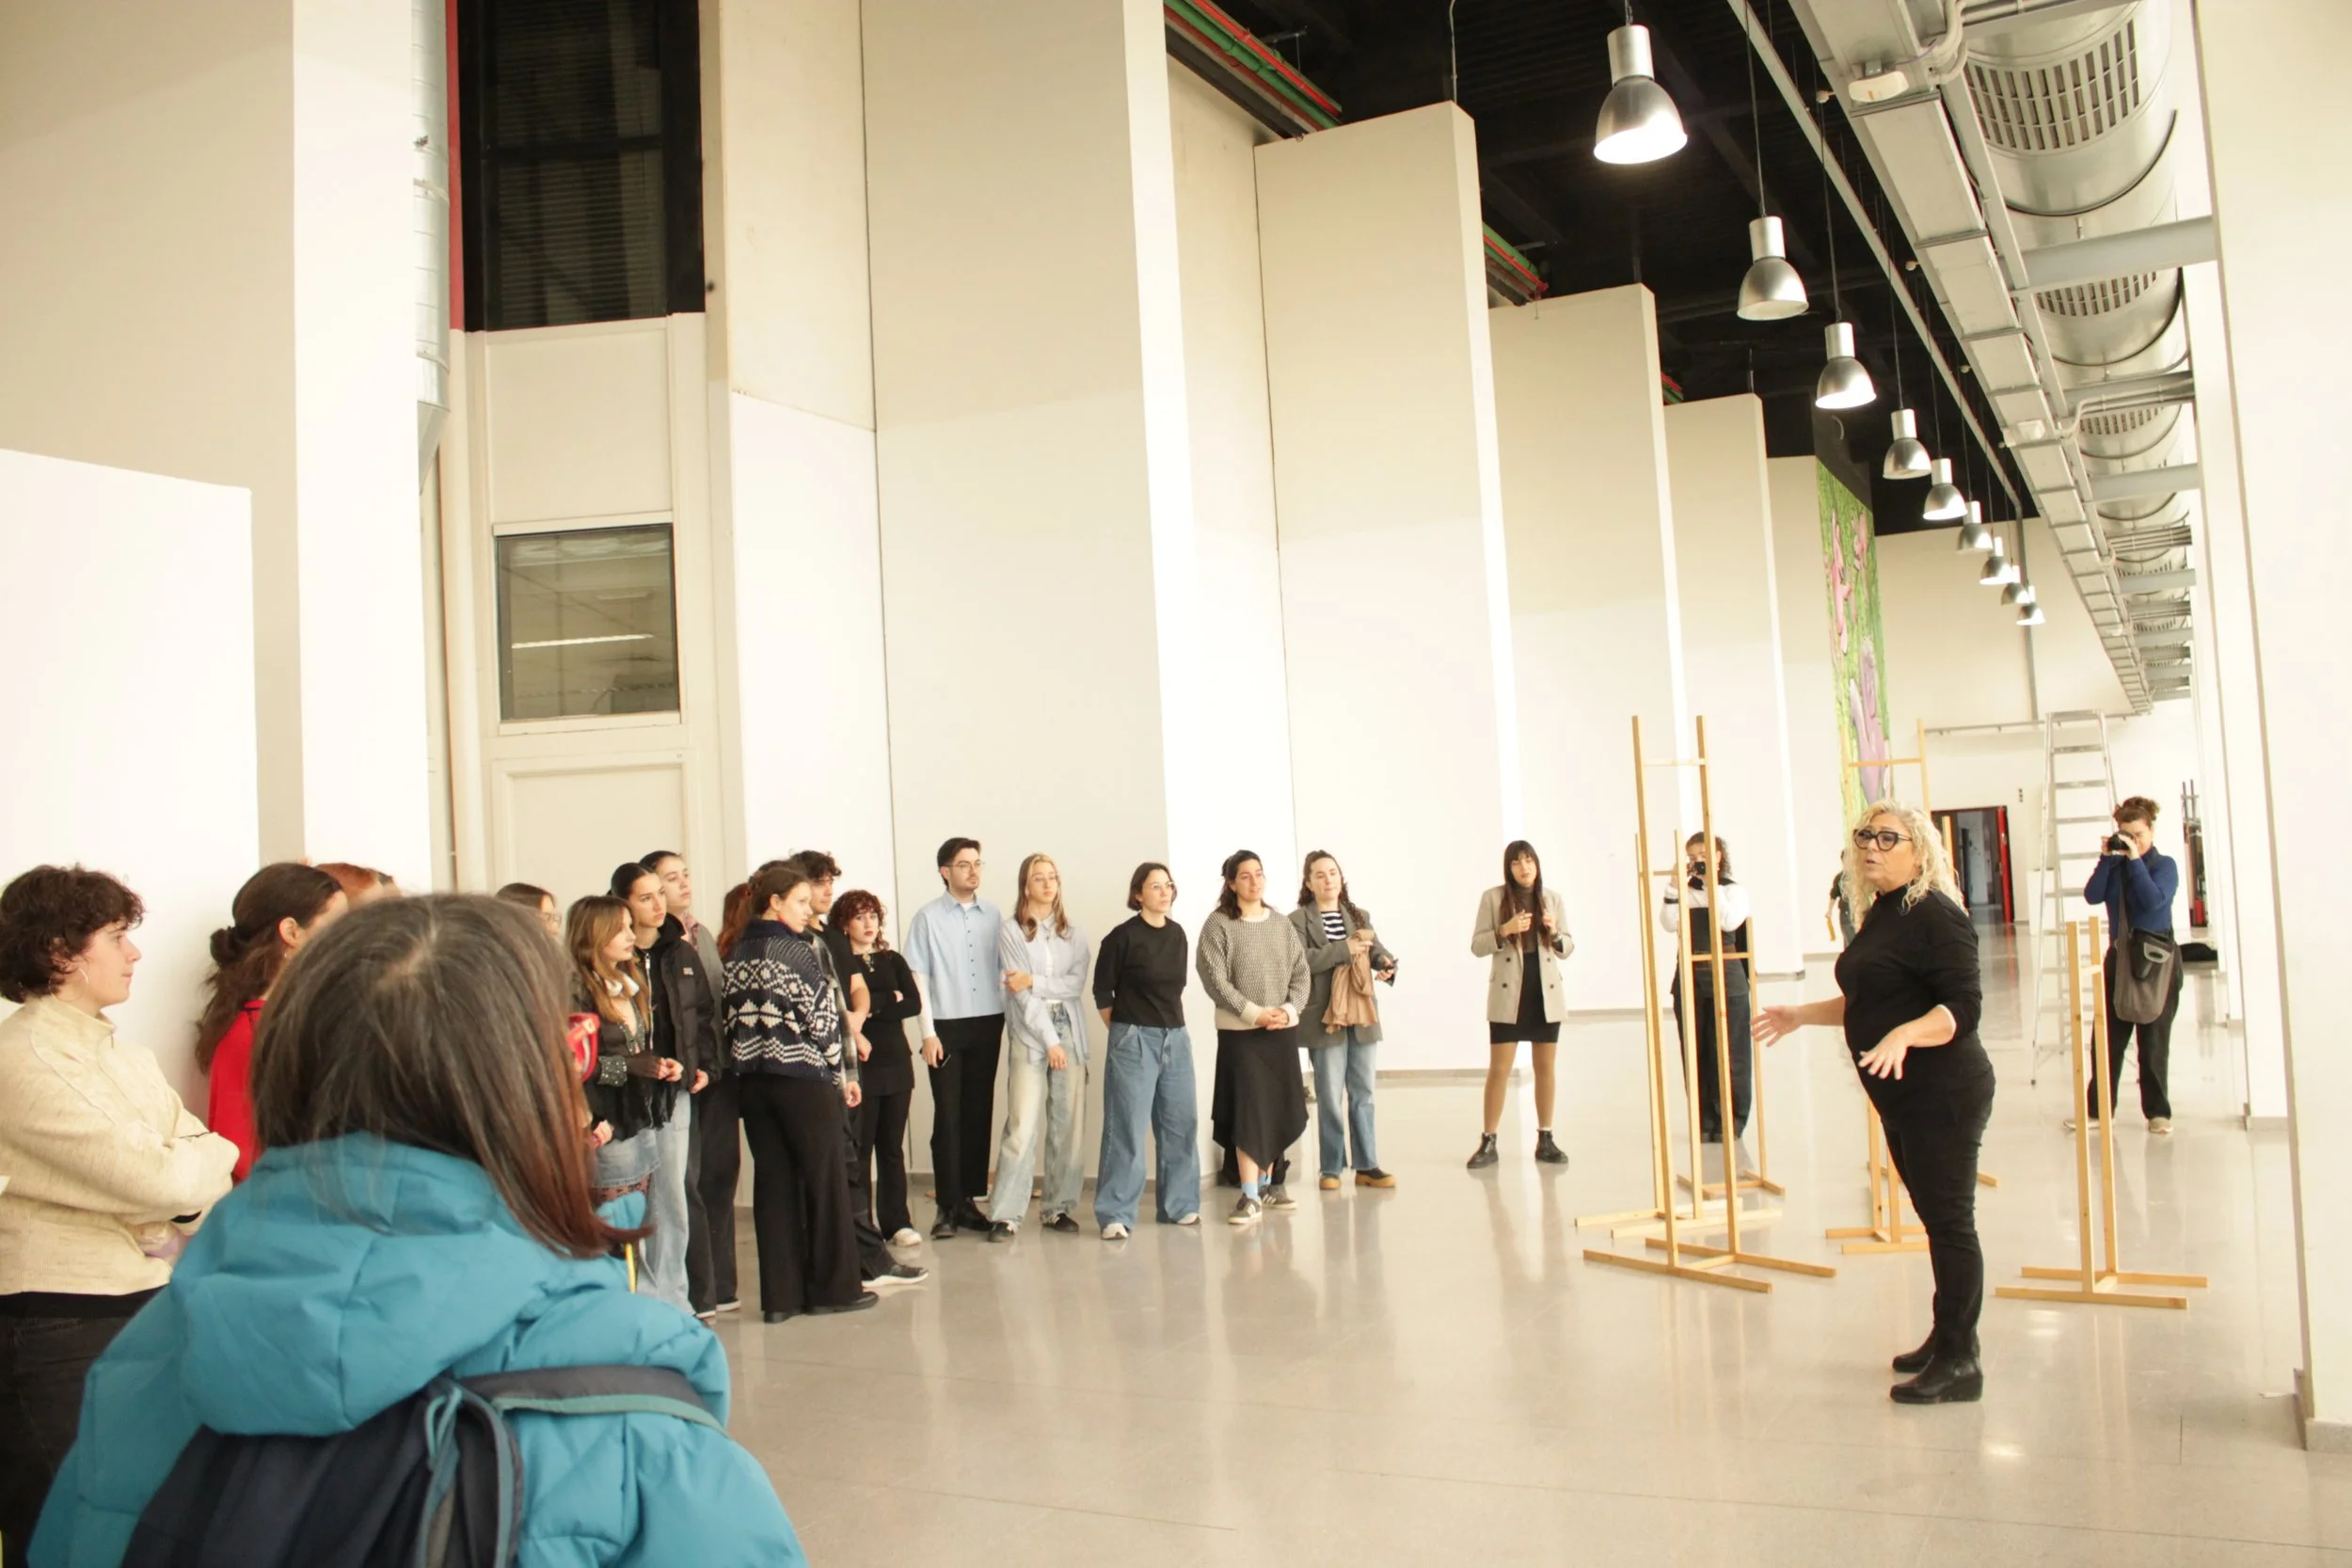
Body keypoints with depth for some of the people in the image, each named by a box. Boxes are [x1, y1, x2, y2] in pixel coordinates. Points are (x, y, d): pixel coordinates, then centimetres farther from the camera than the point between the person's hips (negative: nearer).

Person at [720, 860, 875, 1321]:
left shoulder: (736, 954, 7)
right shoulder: (800, 950, -10)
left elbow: (731, 1019, 6)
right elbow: (820, 1018, -11)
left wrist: (747, 1066, 11)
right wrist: (844, 1073, -1)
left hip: (754, 1081, 6)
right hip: (804, 1079, -6)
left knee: (773, 1184, 8)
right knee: (825, 1182, 5)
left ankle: (780, 1295, 10)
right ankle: (833, 1288, 11)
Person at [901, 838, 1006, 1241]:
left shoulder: (993, 914, 7)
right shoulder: (928, 917, -2)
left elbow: (1004, 970, 11)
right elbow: (918, 977, -3)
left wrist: (1011, 1021, 5)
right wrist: (928, 1032, -8)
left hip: (988, 1024, 3)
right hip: (947, 1026, -3)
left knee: (979, 1114, 6)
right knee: (948, 1116, -2)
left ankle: (969, 1199, 15)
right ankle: (948, 1207, 3)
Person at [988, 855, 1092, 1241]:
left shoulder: (1072, 931, 11)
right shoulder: (1010, 930, -1)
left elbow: (1077, 984, 1)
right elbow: (1022, 993, -7)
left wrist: (1034, 981, -14)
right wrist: (1050, 1040, -11)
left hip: (1070, 1031, 4)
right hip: (1030, 1035, -4)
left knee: (1069, 1125, 3)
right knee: (1023, 1126, -10)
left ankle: (1057, 1208, 13)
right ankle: (1005, 1215, -5)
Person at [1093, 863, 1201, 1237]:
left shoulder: (1177, 933, 7)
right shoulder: (1123, 936, -9)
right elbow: (1102, 990, -3)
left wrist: (1173, 1022, 12)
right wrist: (1122, 1030, 2)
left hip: (1176, 1038, 6)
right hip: (1134, 1040, -6)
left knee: (1181, 1122, 9)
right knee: (1127, 1127, -6)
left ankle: (1179, 1205, 21)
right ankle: (1116, 1214, -1)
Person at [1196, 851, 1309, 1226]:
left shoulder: (1283, 925, 8)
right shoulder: (1218, 925, -5)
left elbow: (1301, 974, 7)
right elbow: (1215, 980, -11)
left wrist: (1287, 1011, -10)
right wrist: (1255, 1013, -17)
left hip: (1283, 1030, 5)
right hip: (1240, 1032, -4)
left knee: (1280, 1109, 8)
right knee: (1249, 1109, -8)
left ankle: (1269, 1183, 22)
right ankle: (1250, 1195, -5)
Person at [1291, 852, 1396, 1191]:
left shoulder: (1359, 916, 14)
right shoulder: (1298, 920, -3)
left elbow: (1376, 950, 5)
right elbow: (1300, 961, -17)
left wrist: (1387, 965, -17)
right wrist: (1344, 949, -21)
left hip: (1362, 1015, 5)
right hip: (1325, 1019, -5)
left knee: (1363, 1093, 9)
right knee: (1330, 1097, 2)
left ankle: (1366, 1165, 16)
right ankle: (1331, 1168, 11)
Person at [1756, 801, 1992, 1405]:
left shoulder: (1936, 916, -15)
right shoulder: (1879, 915, 14)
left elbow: (1963, 1007, -23)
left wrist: (1904, 1035, -36)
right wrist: (1802, 1015, 23)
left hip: (1943, 1094, -10)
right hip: (1900, 1098, 10)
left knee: (1949, 1220, -4)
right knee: (1935, 1218, 17)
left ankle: (1959, 1364, 4)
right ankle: (1949, 1339, 28)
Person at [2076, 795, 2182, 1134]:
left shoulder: (2164, 865, -5)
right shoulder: (2115, 865, 6)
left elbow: (2155, 900, -23)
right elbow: (2092, 895, -8)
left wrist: (2136, 861, -21)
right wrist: (2106, 859, -12)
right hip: (2118, 958, 4)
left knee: (2154, 1041, 3)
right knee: (2107, 1038, 5)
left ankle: (2158, 1112, 14)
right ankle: (2097, 1108, 11)